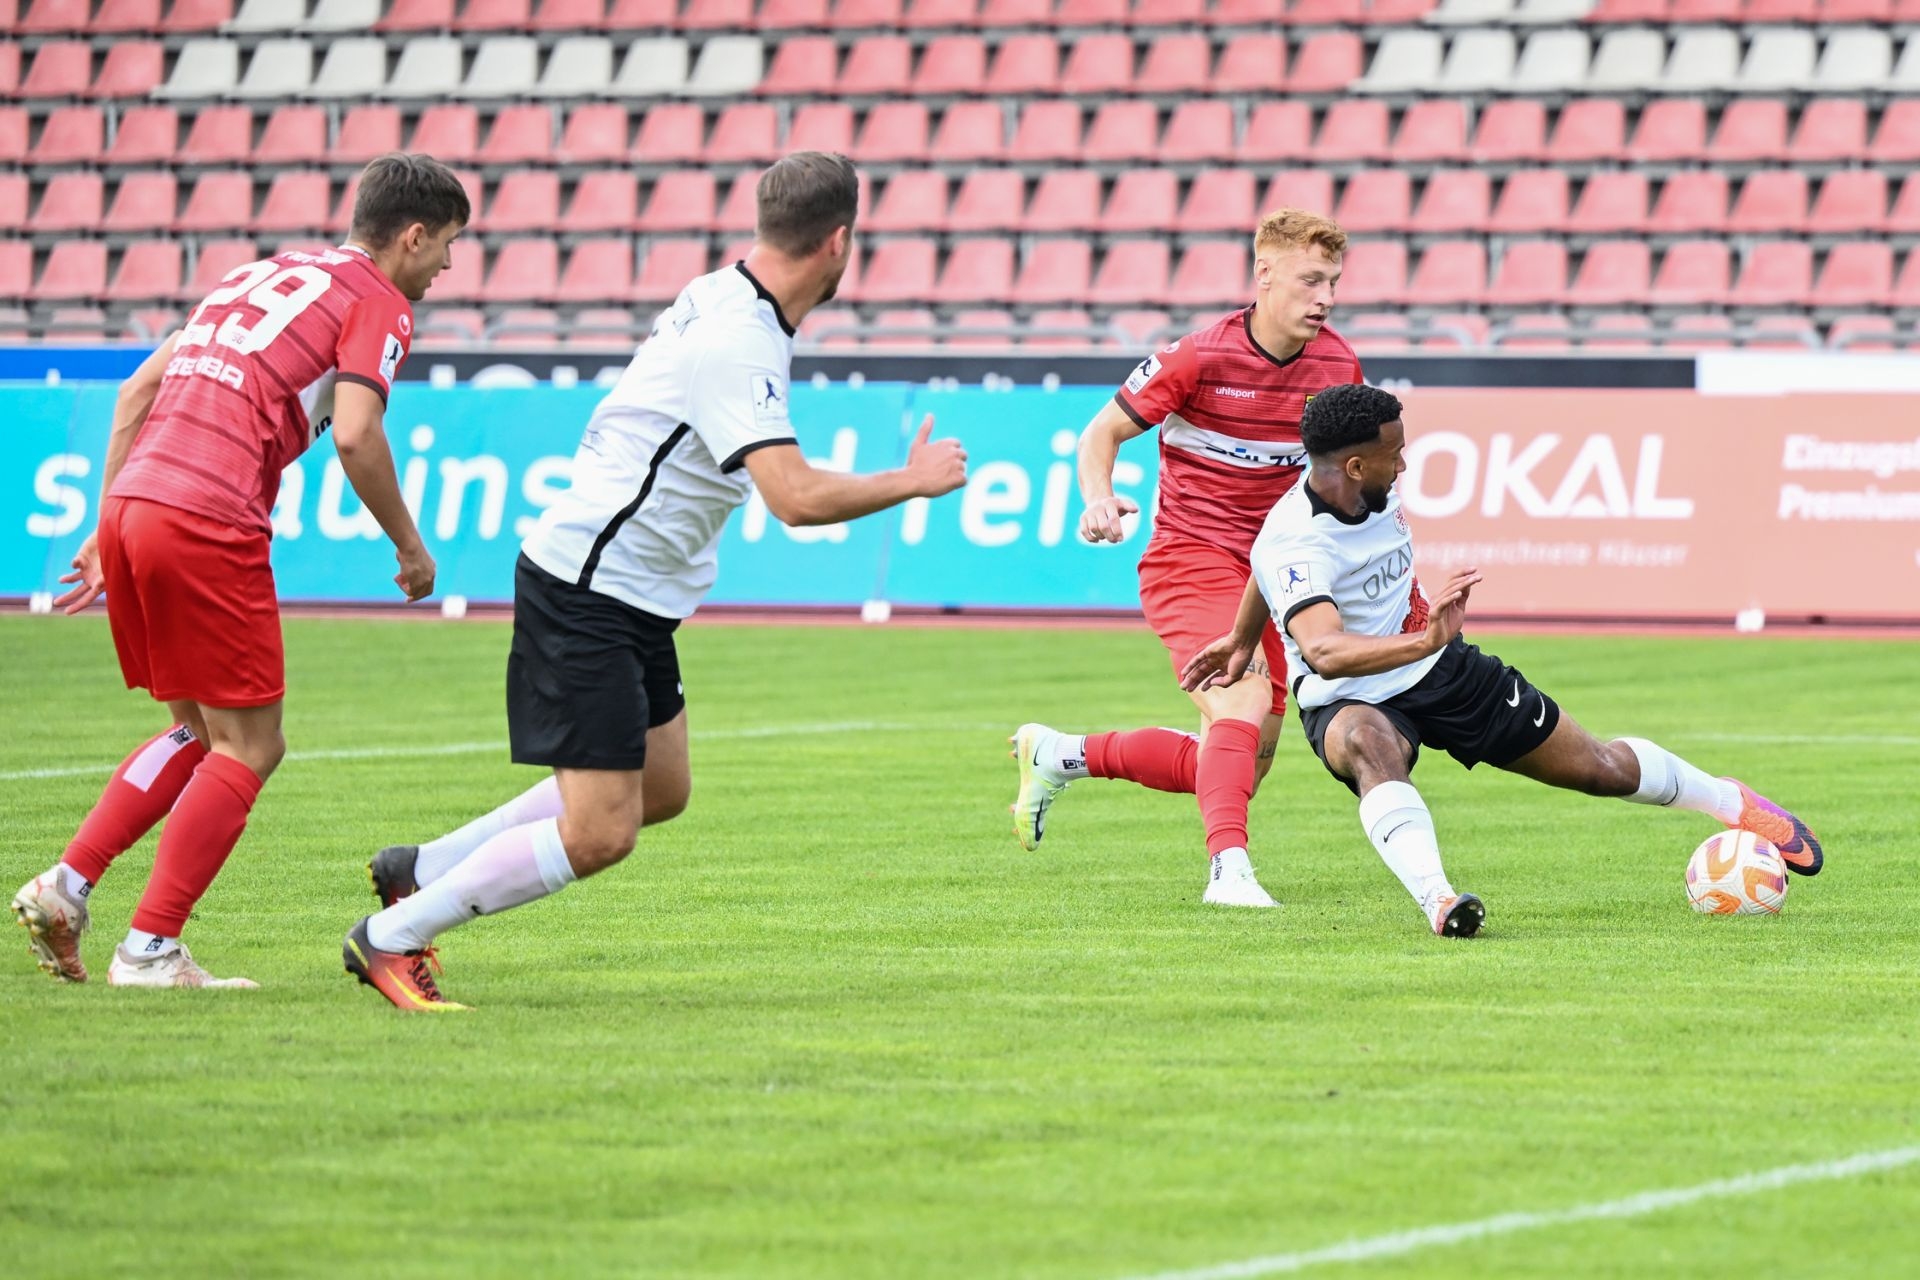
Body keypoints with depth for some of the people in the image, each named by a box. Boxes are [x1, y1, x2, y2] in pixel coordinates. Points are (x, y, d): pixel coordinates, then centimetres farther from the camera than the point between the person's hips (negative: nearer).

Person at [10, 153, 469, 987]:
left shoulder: (260, 274, 25)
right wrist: (410, 548, 1)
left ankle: (65, 887, 10)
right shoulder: (376, 305, 2)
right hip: (210, 526, -8)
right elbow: (355, 435, -13)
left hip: (132, 507, 8)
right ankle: (150, 950, -3)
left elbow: (137, 391, 22)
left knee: (198, 732, 21)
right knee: (247, 748, 2)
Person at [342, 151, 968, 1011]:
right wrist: (913, 482, -19)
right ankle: (390, 938, 0)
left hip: (634, 596, 10)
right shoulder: (737, 349, -25)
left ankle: (421, 869, 28)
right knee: (599, 834, -11)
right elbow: (797, 497, -33)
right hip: (587, 594, -10)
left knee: (660, 790, 21)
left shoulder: (722, 298, 5)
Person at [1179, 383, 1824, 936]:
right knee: (1369, 743, -44)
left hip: (1443, 670, 6)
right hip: (1349, 698, -6)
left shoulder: (1373, 489, -8)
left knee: (1596, 766, 12)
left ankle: (1733, 802, 38)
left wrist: (1243, 638, 25)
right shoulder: (1293, 545, -32)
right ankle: (1437, 900, -58)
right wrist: (1423, 640, -62)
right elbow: (1324, 652, -49)